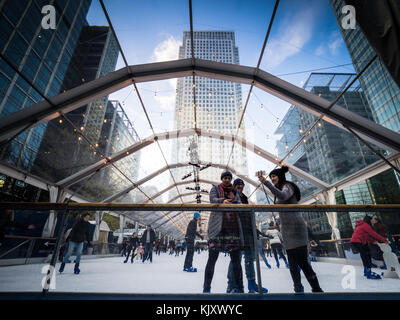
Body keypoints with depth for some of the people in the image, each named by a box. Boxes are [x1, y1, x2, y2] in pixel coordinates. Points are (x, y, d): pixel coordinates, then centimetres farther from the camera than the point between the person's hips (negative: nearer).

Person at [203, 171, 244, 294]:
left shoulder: (235, 192, 19)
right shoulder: (215, 188, 11)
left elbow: (239, 204, 7)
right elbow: (212, 199, -7)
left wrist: (238, 204, -18)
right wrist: (223, 201, -28)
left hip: (233, 226, 3)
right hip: (217, 226, -3)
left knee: (236, 259, 5)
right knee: (212, 258, -1)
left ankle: (239, 288, 15)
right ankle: (206, 288, 10)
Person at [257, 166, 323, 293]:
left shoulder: (288, 186, -8)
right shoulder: (279, 190, 19)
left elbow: (283, 196, -32)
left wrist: (265, 182, -38)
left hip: (295, 227, -9)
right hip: (286, 229, 9)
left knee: (302, 261, -7)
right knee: (292, 262, 8)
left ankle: (317, 289, 3)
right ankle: (298, 288, 14)